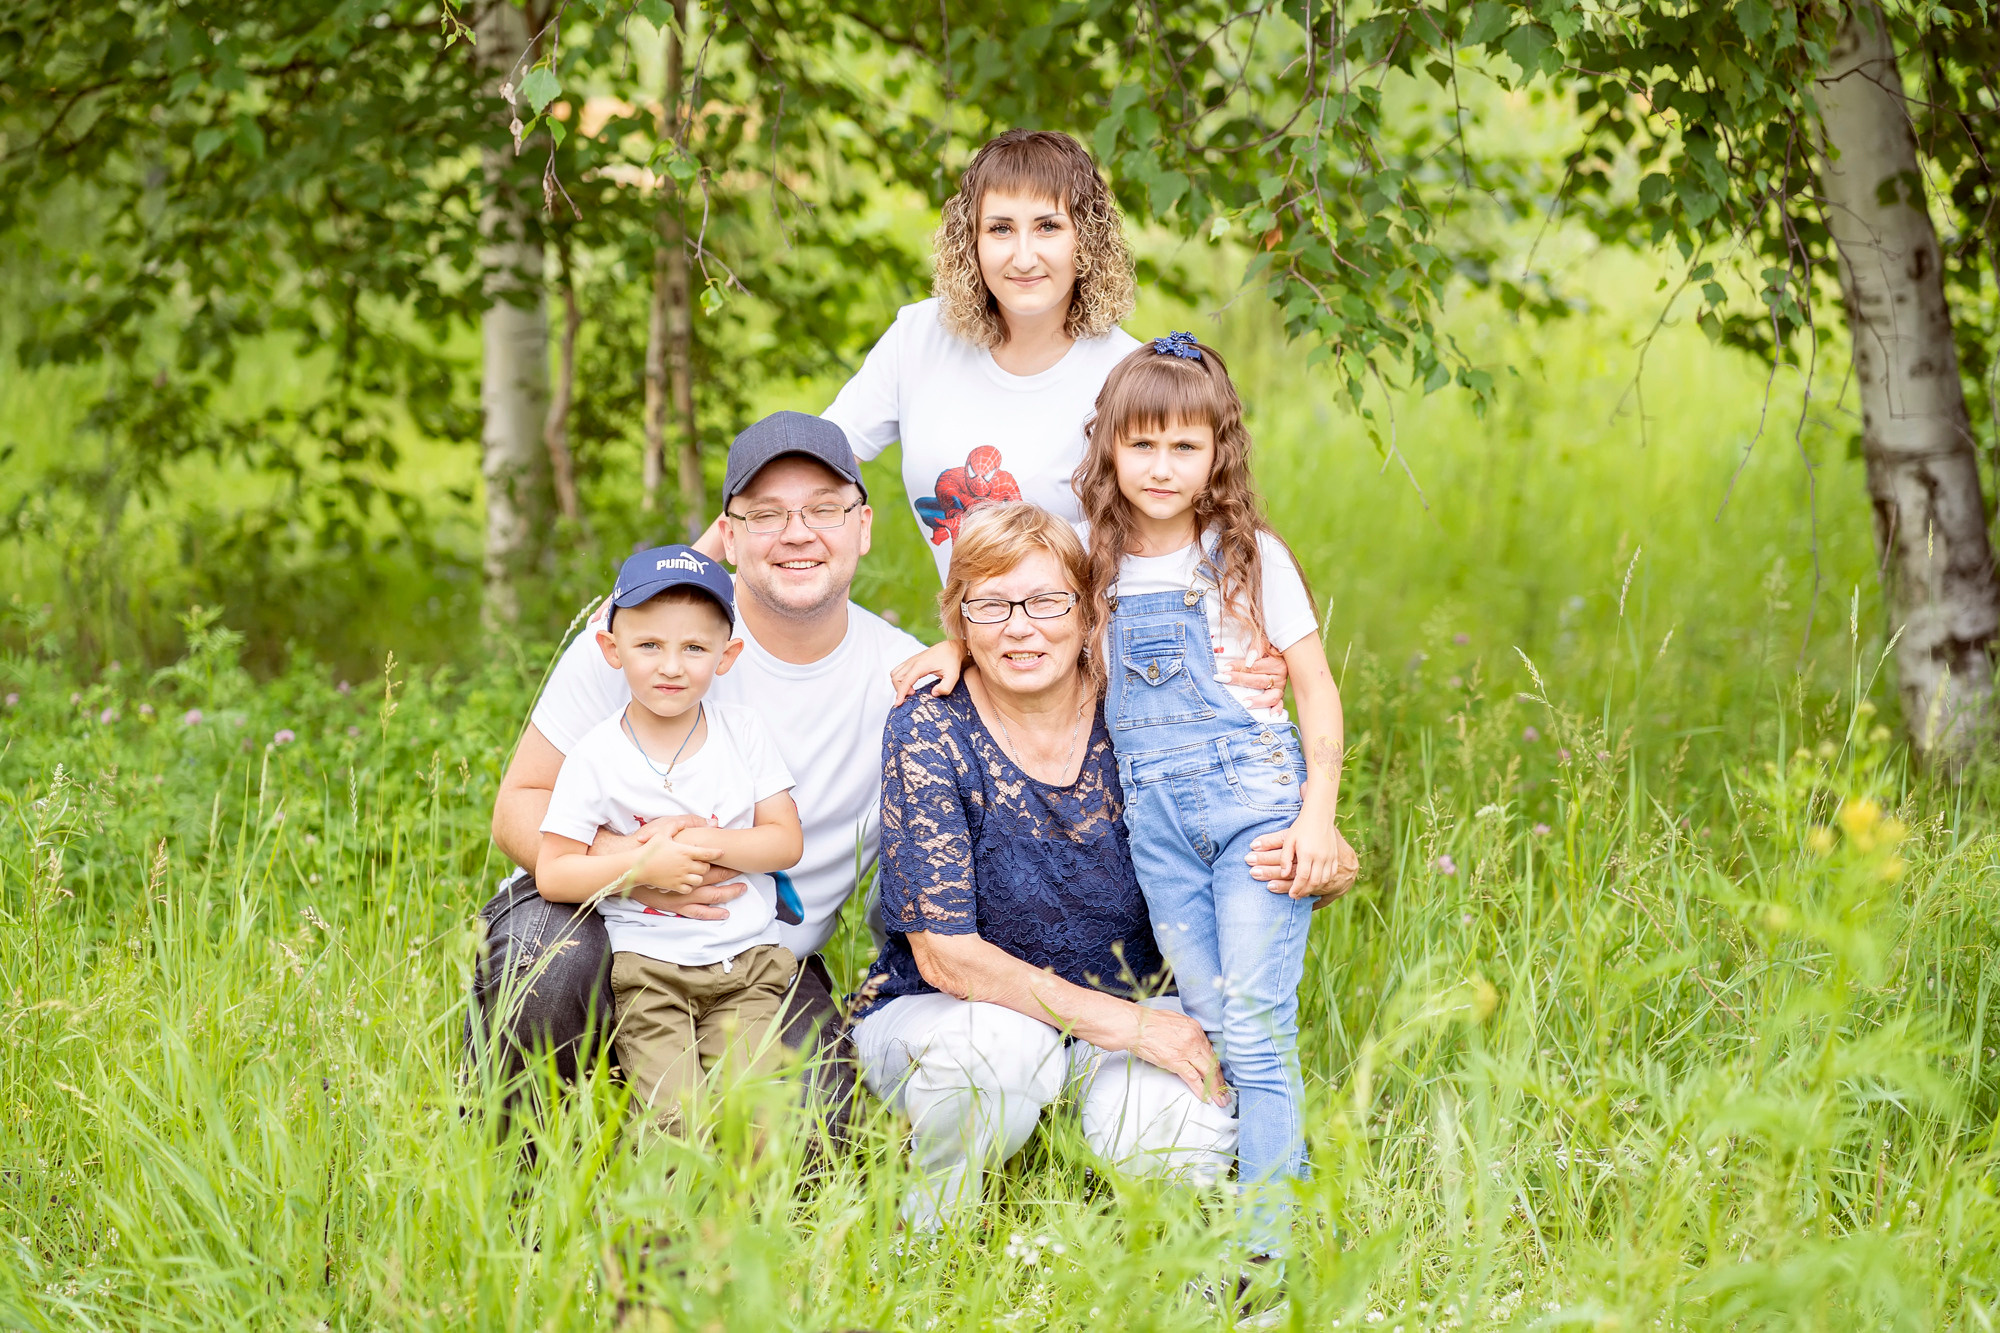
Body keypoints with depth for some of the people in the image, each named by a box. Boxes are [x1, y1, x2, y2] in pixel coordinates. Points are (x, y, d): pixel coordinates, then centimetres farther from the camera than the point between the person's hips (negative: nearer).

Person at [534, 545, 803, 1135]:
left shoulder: (743, 732, 4)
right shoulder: (596, 756, -4)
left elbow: (787, 842, 2)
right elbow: (552, 874, -6)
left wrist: (708, 845, -15)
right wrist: (643, 866, -18)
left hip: (747, 961, 2)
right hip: (647, 969, -2)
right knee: (679, 1123, -18)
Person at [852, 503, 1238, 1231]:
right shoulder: (929, 734, -16)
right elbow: (944, 954, -19)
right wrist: (1120, 1020, -26)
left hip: (1127, 1004, 2)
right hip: (937, 1013, -2)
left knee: (1186, 1144, -28)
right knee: (999, 1041, -37)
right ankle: (928, 1229, -8)